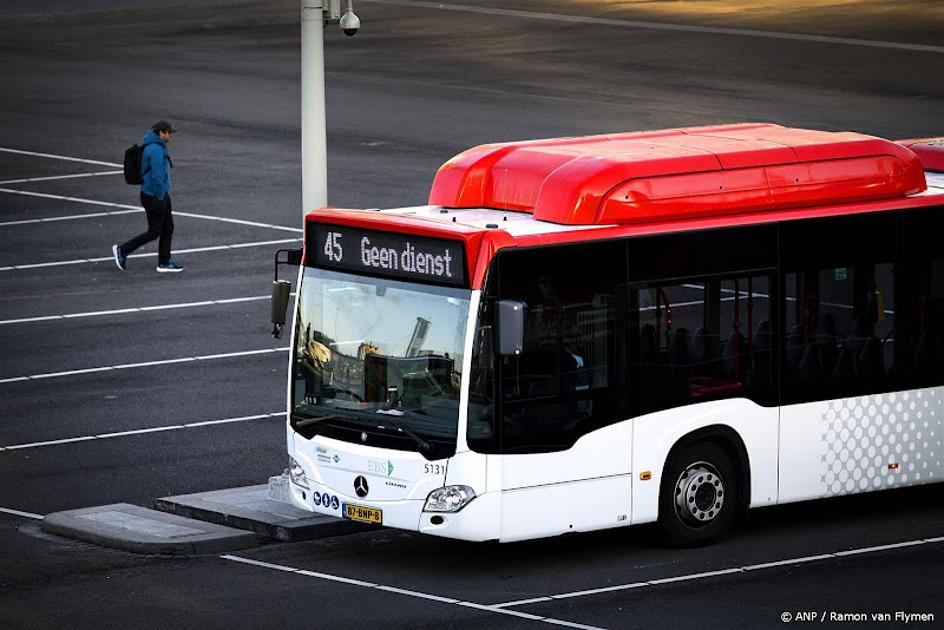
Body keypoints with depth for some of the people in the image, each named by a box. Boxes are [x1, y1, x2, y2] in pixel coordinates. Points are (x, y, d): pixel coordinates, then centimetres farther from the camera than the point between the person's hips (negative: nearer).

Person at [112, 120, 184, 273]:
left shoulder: (154, 146, 9)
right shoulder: (156, 149, -23)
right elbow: (157, 176, -26)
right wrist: (160, 199, -20)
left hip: (161, 195, 10)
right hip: (154, 197, -10)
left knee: (168, 228, 12)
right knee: (154, 232, 0)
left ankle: (164, 263, 17)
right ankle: (122, 250, 8)